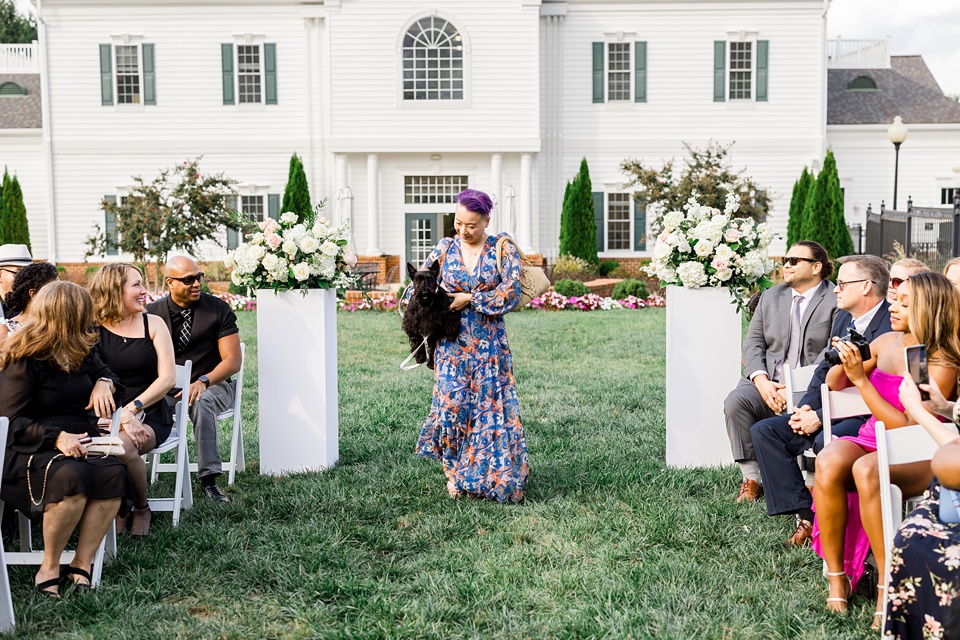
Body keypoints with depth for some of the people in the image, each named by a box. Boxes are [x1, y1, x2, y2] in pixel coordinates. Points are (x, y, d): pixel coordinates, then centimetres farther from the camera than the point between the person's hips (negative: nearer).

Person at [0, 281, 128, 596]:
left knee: (114, 472, -28)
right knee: (71, 476, -38)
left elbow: (106, 373, 29)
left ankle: (81, 564, -20)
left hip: (79, 442, 6)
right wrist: (55, 437, -26)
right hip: (31, 452, -6)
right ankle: (49, 567, -19)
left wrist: (105, 383, 3)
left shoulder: (80, 352, 13)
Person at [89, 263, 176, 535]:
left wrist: (131, 410, -15)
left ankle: (141, 509, -3)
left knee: (123, 446, -33)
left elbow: (167, 378, -2)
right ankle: (117, 510, -4)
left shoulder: (153, 324, 5)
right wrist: (121, 418, -19)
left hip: (150, 414, 0)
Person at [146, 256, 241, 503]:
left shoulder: (218, 309, -2)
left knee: (201, 403, -37)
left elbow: (233, 360, -5)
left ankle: (208, 479, -33)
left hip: (212, 384, -2)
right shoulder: (154, 313, 5)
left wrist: (202, 382, -22)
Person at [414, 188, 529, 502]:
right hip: (452, 344, 2)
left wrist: (470, 300, -14)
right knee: (451, 405, -4)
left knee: (490, 407, 0)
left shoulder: (503, 249, -2)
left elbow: (511, 294, -11)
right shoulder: (445, 248, 5)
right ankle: (456, 472, 13)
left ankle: (496, 477, 12)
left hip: (489, 346, -1)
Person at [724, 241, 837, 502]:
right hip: (769, 382, 4)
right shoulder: (770, 297, 18)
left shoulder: (835, 302, 0)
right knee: (735, 401, -23)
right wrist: (761, 380, -8)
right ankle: (752, 478, -14)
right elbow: (753, 342, 11)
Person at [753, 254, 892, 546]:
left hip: (870, 416, -9)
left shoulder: (892, 325, -16)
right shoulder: (843, 318, 14)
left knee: (826, 441, -38)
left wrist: (820, 417, -20)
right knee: (764, 431, -6)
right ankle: (806, 515, -12)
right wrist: (806, 406, -1)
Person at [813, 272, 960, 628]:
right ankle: (836, 576, -20)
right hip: (870, 440, 5)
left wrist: (861, 379, -19)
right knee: (828, 462, -31)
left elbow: (909, 428, -16)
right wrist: (842, 363, -3)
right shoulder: (886, 342, 9)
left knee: (866, 470, -39)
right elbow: (834, 385, 20)